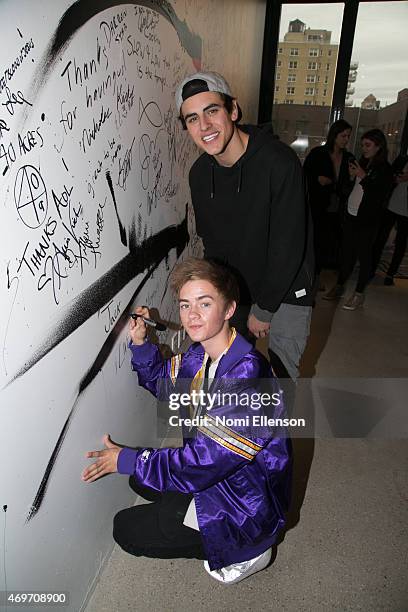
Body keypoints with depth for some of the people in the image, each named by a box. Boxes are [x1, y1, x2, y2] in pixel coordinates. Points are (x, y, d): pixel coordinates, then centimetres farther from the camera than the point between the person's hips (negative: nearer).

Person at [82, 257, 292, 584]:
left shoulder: (245, 377, -35)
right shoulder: (199, 355, -7)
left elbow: (203, 463, -31)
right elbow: (164, 385, 13)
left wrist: (127, 460, -17)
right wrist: (140, 344, -6)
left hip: (248, 505, -8)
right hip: (213, 471, 9)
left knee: (126, 529, 1)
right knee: (140, 478, 19)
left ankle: (244, 551, 6)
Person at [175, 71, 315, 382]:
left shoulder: (279, 162, -23)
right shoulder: (199, 174, -4)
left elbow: (288, 246, -21)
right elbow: (211, 241, 5)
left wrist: (264, 309, -15)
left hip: (287, 291, -5)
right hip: (235, 290, 5)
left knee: (283, 371, 3)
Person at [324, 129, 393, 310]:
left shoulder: (385, 169, -7)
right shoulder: (361, 164, 9)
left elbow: (380, 197, -15)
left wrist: (363, 177, -18)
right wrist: (351, 176, -4)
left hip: (367, 220, -5)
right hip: (351, 215, 5)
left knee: (364, 255, 1)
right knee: (346, 252, 11)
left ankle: (359, 294, 10)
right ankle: (339, 287, 23)